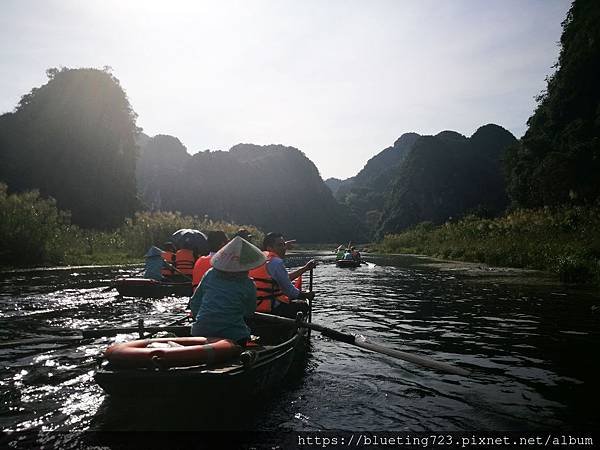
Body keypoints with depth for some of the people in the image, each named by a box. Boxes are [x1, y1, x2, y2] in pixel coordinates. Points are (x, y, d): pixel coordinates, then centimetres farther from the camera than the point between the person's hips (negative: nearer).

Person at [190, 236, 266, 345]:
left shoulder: (210, 274, 1)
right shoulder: (248, 285, -6)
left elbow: (194, 302, 8)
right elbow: (249, 311, 9)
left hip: (201, 332, 3)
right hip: (233, 336, -3)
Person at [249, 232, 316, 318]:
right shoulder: (276, 262, -18)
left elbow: (286, 278, 18)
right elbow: (289, 290, -15)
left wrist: (305, 268, 21)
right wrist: (306, 295, 3)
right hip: (269, 309, -9)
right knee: (303, 306, 9)